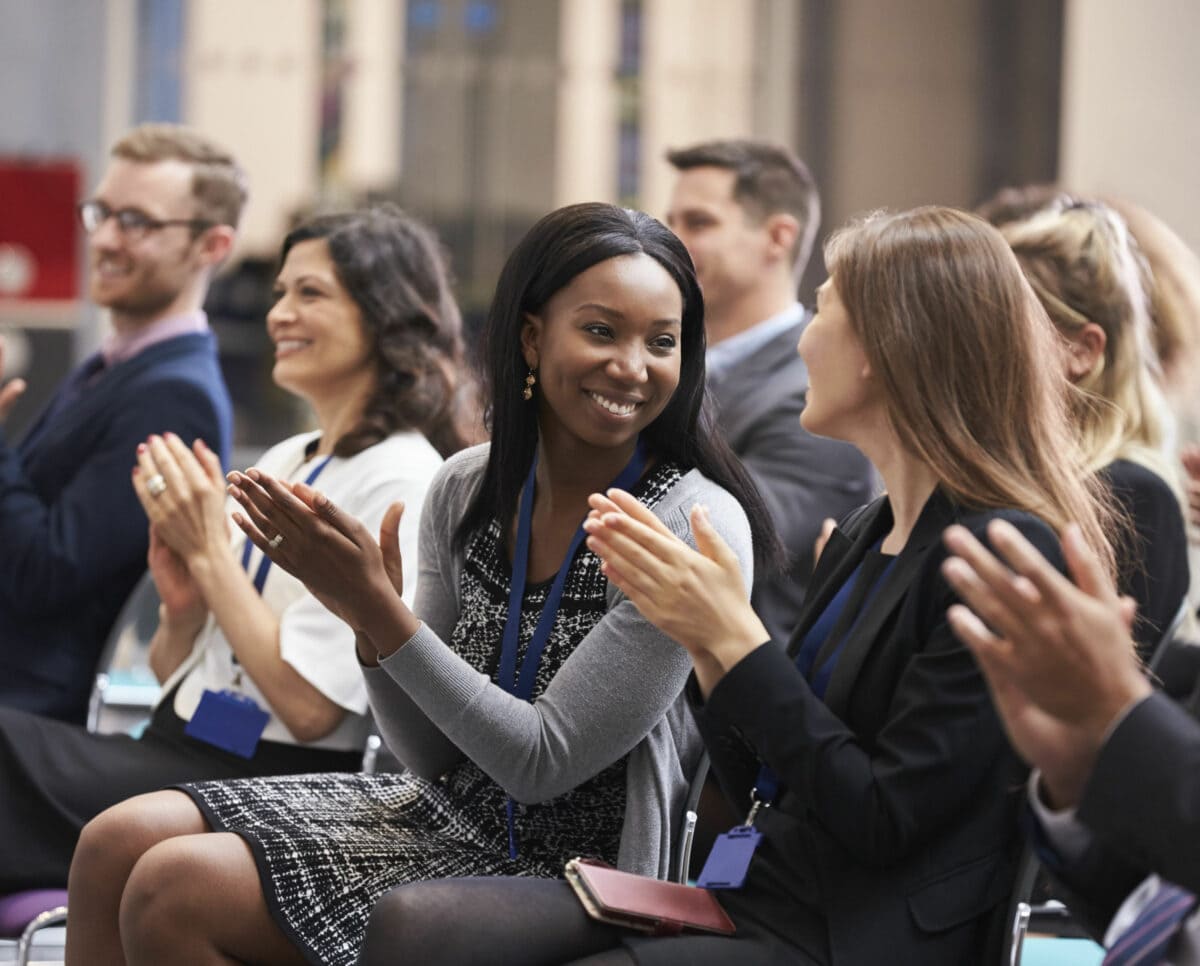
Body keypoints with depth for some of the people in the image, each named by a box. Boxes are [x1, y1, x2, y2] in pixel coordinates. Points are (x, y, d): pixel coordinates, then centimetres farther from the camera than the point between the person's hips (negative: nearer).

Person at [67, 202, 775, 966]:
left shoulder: (696, 528, -18)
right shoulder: (468, 489, 2)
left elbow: (543, 764, -18)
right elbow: (435, 757, 6)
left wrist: (381, 611, -22)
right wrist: (370, 622, -14)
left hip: (568, 871, -7)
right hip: (446, 811, 7)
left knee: (175, 889, -17)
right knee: (122, 843, -5)